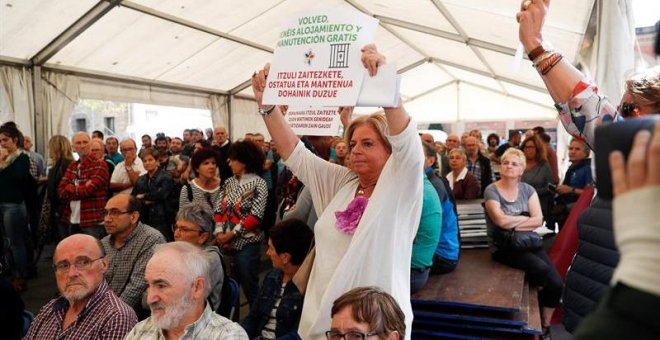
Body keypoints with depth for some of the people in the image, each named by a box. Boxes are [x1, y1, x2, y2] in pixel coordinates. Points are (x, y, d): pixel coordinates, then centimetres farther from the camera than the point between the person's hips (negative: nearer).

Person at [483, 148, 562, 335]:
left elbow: (538, 220, -3)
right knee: (543, 270, -26)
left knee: (556, 283, -13)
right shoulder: (492, 191, -6)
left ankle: (545, 326, 12)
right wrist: (526, 217, -5)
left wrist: (512, 224, -13)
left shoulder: (528, 189, 8)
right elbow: (501, 221, -19)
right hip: (503, 246, -5)